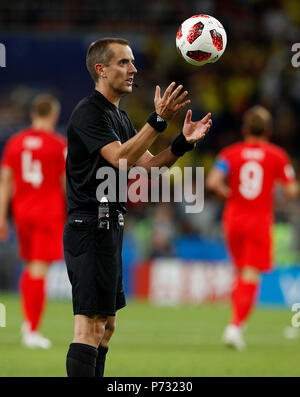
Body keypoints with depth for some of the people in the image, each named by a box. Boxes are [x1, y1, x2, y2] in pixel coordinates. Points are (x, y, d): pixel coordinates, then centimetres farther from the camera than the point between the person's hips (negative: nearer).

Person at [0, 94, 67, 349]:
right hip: (49, 213, -5)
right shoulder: (59, 145, -6)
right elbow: (67, 184, -5)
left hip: (22, 212, 5)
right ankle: (33, 330, -8)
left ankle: (29, 321, 13)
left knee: (30, 267, 19)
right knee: (39, 270, -6)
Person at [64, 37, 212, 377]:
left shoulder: (118, 116, 19)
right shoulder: (89, 112, -12)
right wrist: (158, 120, -32)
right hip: (91, 227, -10)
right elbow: (120, 158, -25)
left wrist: (184, 142, 0)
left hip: (109, 228, 10)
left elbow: (149, 163, 15)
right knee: (90, 324, -14)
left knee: (106, 324, 12)